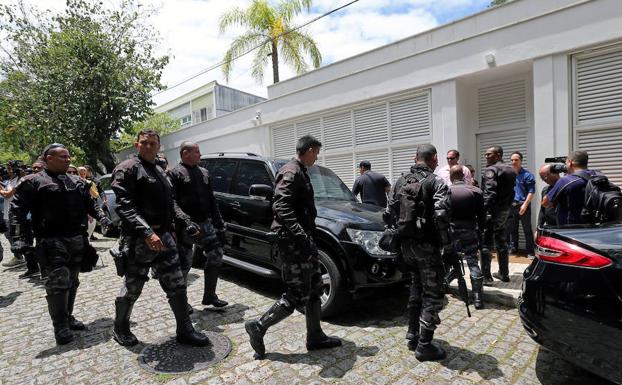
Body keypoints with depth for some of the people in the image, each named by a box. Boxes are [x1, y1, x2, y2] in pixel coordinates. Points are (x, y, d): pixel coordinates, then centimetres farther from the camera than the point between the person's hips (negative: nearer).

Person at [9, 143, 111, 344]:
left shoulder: (77, 182, 15)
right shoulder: (33, 182, -2)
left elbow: (90, 205, 20)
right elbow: (18, 209, -5)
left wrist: (104, 219, 7)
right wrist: (20, 237, -14)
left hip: (78, 240, 6)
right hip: (52, 242, -6)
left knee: (72, 282, 13)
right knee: (58, 283, -5)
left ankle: (68, 316, 27)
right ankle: (60, 326, 6)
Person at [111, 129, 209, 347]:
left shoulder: (159, 171, 17)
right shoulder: (127, 169, -8)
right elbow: (125, 206, -19)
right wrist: (147, 233, -28)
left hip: (164, 237, 7)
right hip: (139, 240, -7)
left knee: (177, 286, 6)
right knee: (132, 289, 10)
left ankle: (185, 331, 16)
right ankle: (120, 330, 33)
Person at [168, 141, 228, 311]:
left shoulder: (204, 173, 16)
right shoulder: (175, 173, -3)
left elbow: (212, 201, 17)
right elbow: (172, 202, -15)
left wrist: (219, 224, 12)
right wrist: (186, 221, -28)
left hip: (205, 223, 6)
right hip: (185, 227, -6)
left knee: (215, 256, 5)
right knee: (184, 263, 3)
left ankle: (210, 296, 19)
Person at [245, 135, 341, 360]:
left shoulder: (300, 172, 17)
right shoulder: (291, 173, -15)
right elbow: (280, 207, -29)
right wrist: (301, 234, -39)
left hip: (302, 241, 11)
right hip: (292, 242, -10)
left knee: (314, 289, 15)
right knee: (297, 296, -3)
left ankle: (315, 337, 28)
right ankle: (258, 327, 12)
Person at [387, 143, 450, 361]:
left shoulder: (400, 182, 8)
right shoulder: (436, 182, -11)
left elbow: (390, 212, 9)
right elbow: (440, 216, -23)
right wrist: (446, 243, -11)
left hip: (406, 245, 7)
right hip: (427, 246, -6)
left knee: (416, 289, 21)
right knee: (433, 295, 5)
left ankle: (412, 336, 31)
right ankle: (424, 346, 11)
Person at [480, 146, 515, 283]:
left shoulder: (491, 170, -13)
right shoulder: (511, 171, 15)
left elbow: (489, 193, -23)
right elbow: (512, 192, 17)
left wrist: (483, 210, -23)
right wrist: (507, 206, 20)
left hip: (492, 211, -9)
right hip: (505, 211, 9)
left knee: (486, 244, -4)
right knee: (502, 243, 17)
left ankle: (486, 276, -1)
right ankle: (504, 274, 26)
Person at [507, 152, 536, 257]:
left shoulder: (527, 175, -6)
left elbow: (532, 192, -9)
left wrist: (525, 205, -16)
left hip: (523, 206, -5)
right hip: (511, 205, 5)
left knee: (527, 229, -2)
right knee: (512, 228, 14)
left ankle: (530, 251, 6)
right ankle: (513, 248, 27)